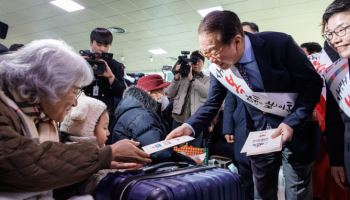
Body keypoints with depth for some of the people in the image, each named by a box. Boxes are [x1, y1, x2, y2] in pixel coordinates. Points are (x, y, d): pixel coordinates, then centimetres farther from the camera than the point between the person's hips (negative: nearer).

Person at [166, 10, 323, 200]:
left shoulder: (279, 44, -25)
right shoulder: (217, 67, -14)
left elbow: (313, 83, -15)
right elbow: (212, 103, -3)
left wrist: (292, 123, -25)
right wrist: (189, 126, -20)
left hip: (294, 126, -2)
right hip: (257, 131, 3)